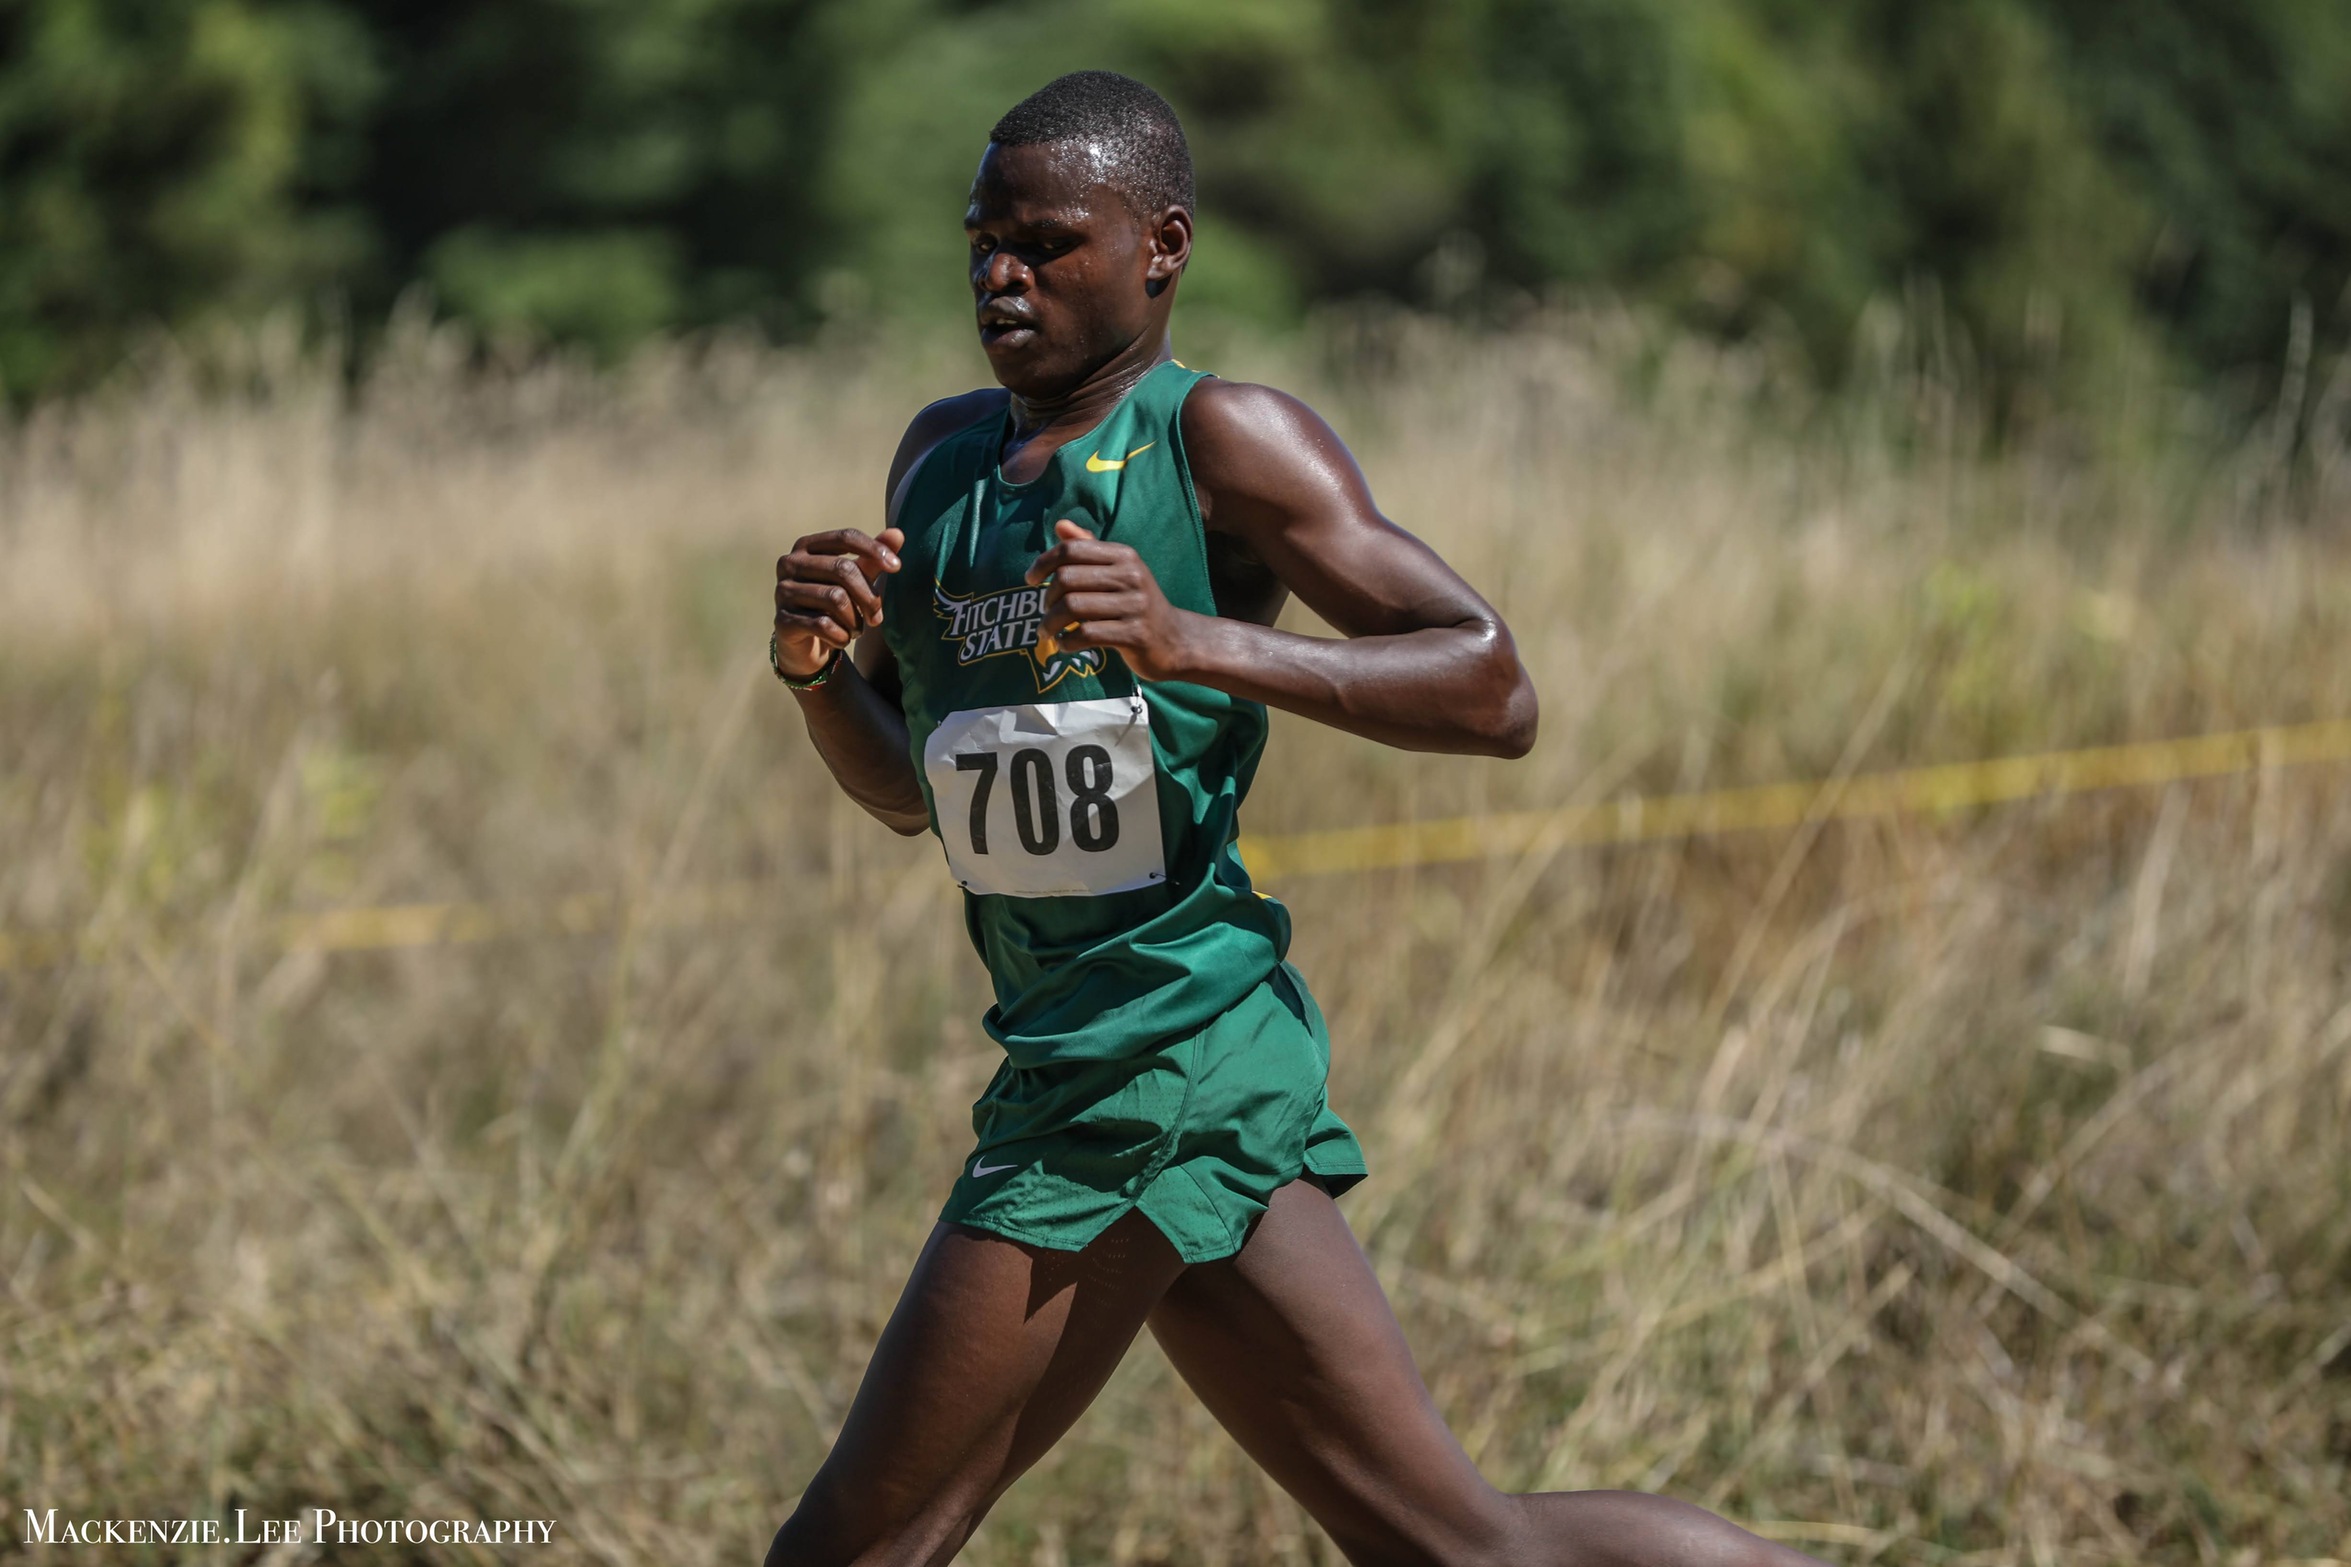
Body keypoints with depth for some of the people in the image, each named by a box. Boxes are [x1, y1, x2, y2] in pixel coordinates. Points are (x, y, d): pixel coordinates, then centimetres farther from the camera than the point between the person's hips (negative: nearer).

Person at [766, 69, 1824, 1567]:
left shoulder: (1221, 441, -8)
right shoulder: (943, 457, 15)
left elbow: (1494, 688, -15)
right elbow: (905, 788, 22)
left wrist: (1198, 644, -25)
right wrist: (817, 665, 0)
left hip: (1161, 1060, -9)